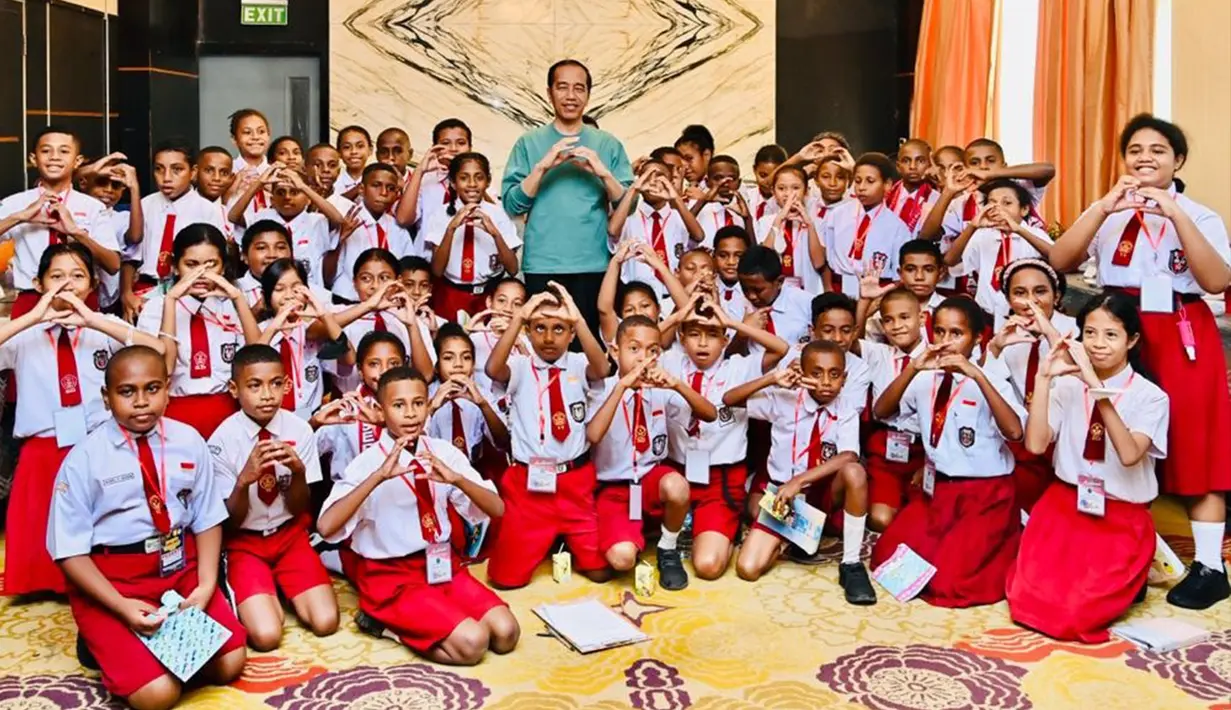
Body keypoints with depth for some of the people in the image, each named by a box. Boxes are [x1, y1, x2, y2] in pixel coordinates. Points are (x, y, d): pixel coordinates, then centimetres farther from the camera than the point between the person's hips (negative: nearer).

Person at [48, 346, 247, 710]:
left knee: (229, 663, -11)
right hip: (111, 582, -3)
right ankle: (106, 643, 10)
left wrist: (205, 585, -12)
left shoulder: (189, 441, -3)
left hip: (181, 568, 4)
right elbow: (71, 551, -9)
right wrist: (122, 606, -21)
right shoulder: (85, 458, -12)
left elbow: (207, 520, 3)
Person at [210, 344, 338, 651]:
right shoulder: (223, 441, -16)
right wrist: (244, 479, -32)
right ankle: (265, 594, 10)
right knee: (266, 634, -22)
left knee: (325, 621, -15)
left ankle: (282, 591, 14)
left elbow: (299, 509, -5)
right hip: (244, 542, -2)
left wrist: (298, 471, -26)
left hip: (290, 536, 2)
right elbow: (230, 521, -12)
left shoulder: (299, 430, -10)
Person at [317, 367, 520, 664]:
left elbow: (496, 510, -4)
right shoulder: (368, 462, -13)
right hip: (392, 577, -5)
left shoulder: (444, 452, -1)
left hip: (442, 564, 6)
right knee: (472, 642, -23)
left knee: (505, 633, -13)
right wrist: (378, 476, -35)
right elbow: (326, 527, -27)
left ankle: (406, 623, 6)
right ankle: (387, 622, 0)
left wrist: (456, 478, -23)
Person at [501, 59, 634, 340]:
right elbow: (512, 204, -1)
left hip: (593, 264, 1)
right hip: (542, 264, 0)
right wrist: (542, 167, -14)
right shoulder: (529, 143, 9)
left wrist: (603, 173, -12)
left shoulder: (608, 144, 11)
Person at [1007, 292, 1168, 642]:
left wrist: (1098, 388, -31)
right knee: (1028, 599, -12)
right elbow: (1035, 445, -12)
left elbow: (1129, 454, -26)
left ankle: (1123, 586, 16)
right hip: (1064, 506, 3)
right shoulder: (1068, 385, 0)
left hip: (1122, 520, -2)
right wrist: (1044, 378, -17)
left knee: (1077, 614, -15)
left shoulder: (1150, 397, -7)